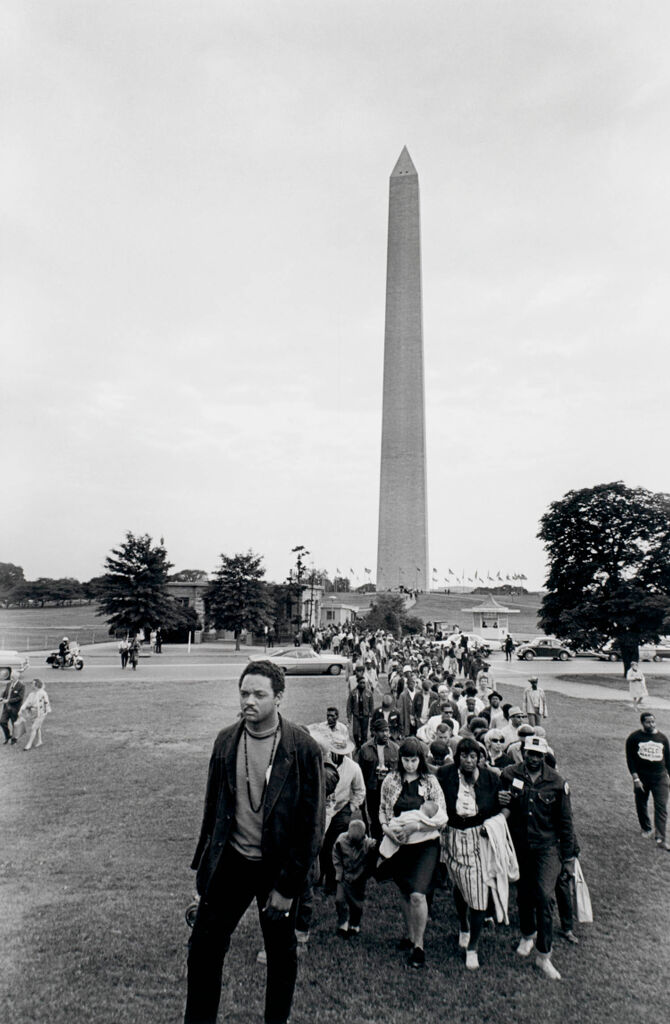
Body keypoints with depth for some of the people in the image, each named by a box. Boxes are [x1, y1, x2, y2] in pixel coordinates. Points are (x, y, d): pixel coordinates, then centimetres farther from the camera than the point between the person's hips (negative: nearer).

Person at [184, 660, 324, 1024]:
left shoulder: (304, 749, -18)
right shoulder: (225, 741, -5)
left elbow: (312, 824, -14)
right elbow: (213, 806, 6)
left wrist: (287, 887, -13)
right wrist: (204, 863, 6)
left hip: (277, 866, -2)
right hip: (230, 860, 3)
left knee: (281, 953, 17)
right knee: (204, 946, 8)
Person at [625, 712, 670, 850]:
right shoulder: (634, 738, -5)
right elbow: (630, 759, -5)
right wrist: (635, 778, -11)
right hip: (642, 777, -1)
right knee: (641, 805, 12)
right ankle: (646, 829, 35)